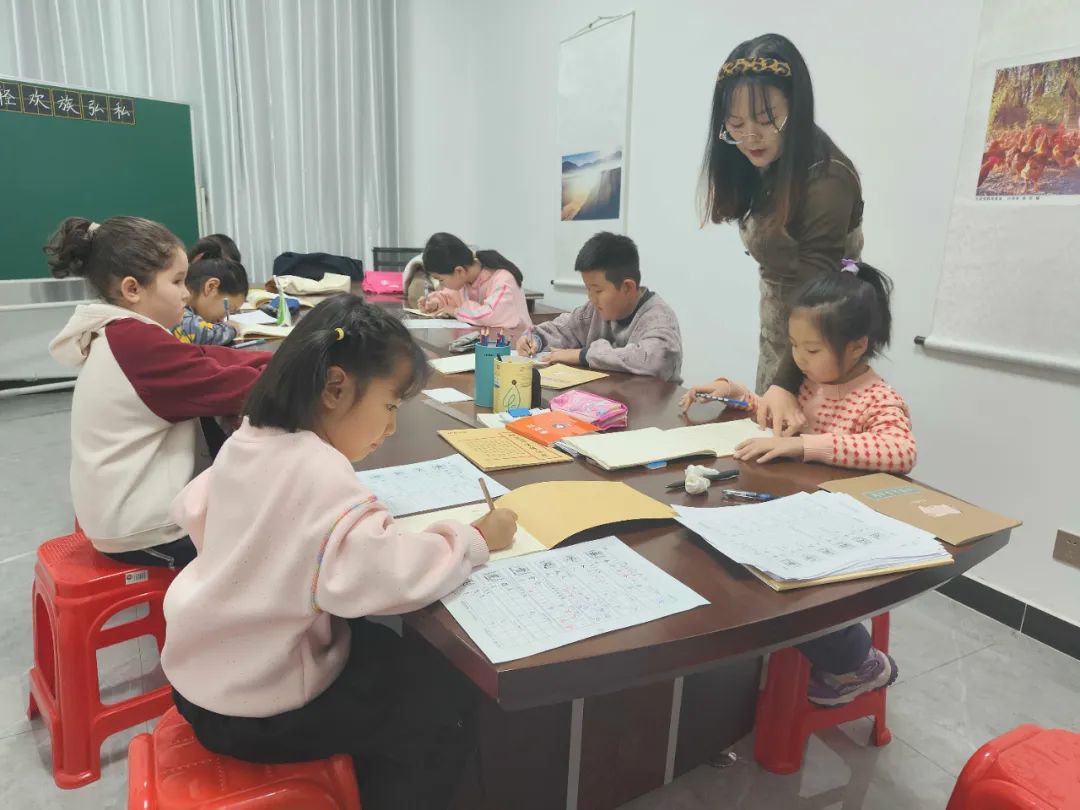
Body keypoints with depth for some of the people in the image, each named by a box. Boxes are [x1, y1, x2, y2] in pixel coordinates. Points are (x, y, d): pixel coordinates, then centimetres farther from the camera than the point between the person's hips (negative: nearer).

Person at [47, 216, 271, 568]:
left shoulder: (118, 337, 5)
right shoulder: (138, 344, -25)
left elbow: (209, 359, 2)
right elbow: (232, 389, -24)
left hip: (123, 511, 9)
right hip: (141, 531, -9)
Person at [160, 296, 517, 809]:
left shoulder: (248, 440, -2)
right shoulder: (319, 473, -30)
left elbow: (191, 512, 14)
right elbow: (389, 575, -39)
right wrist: (475, 539, -24)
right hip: (253, 709, -9)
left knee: (387, 650, 25)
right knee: (448, 697, 2)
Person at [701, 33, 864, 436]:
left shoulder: (828, 179, -25)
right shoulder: (759, 168, 0)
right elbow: (779, 270, 2)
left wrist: (786, 381, -37)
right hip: (777, 317, 8)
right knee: (766, 429, 16)